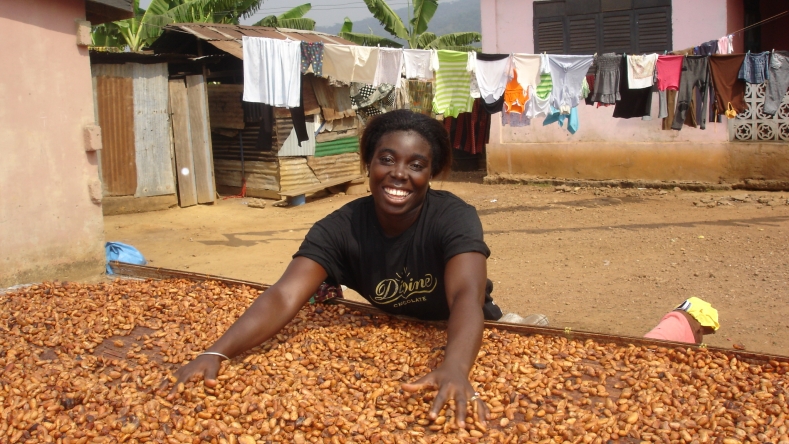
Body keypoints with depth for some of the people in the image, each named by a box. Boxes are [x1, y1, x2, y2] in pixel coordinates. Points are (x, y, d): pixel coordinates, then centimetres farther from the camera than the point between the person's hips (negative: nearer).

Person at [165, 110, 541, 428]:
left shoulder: (454, 218, -29)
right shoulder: (340, 229, -23)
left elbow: (468, 295, -45)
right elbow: (284, 296, -34)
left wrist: (454, 368, -67)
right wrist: (216, 353, -51)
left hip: (461, 338, -1)